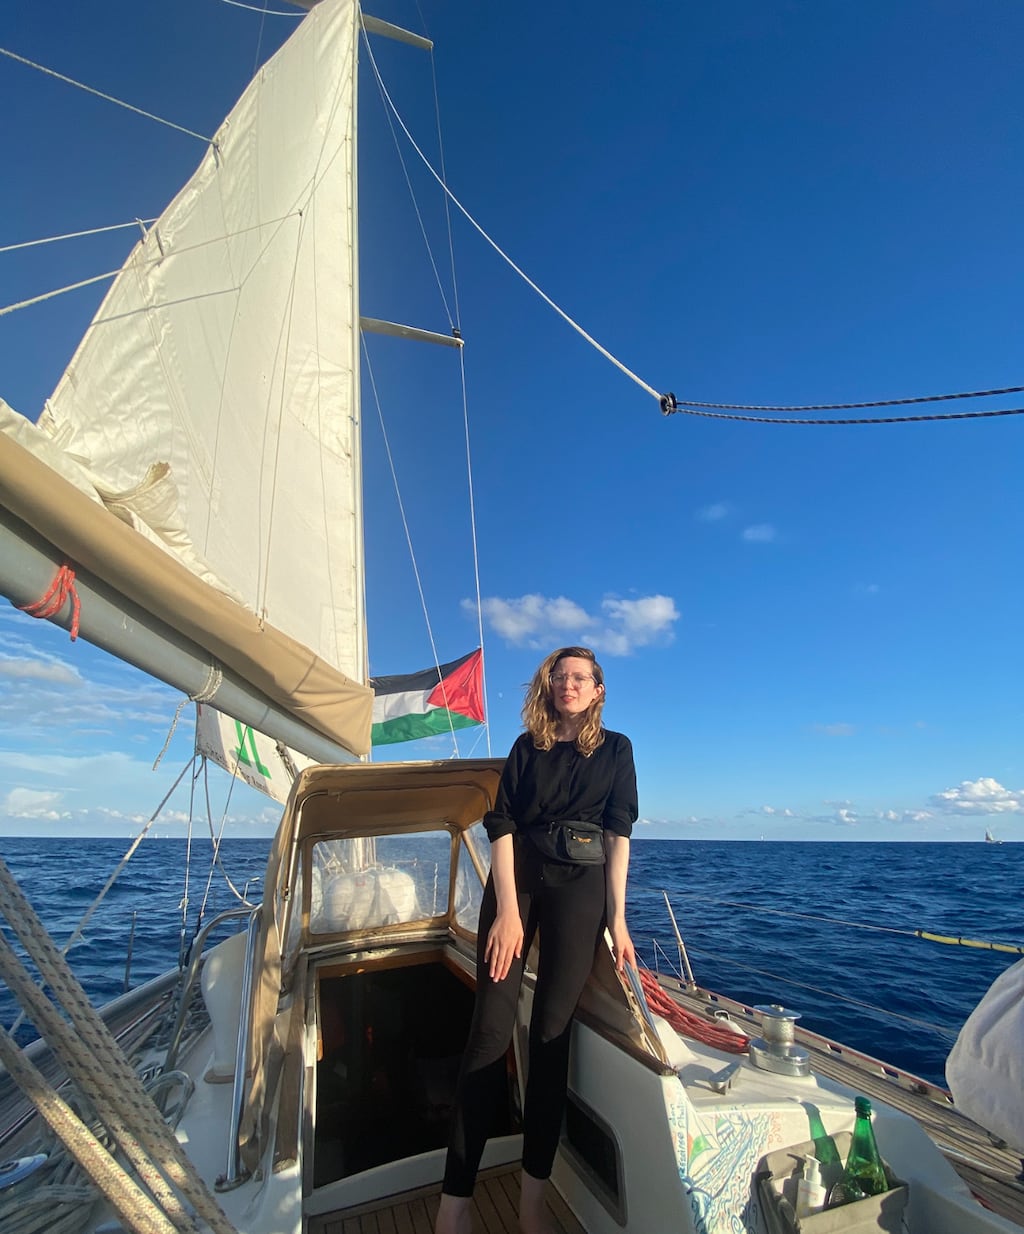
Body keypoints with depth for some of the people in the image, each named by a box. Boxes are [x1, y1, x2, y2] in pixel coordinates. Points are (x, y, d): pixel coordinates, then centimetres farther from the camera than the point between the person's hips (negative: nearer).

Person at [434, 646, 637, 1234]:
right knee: (491, 1028, -3)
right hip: (516, 879, 1)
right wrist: (507, 910, -11)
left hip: (579, 886, 0)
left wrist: (618, 915, -5)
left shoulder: (615, 748, 7)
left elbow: (619, 833, 2)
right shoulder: (527, 746, 7)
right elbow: (502, 826, -1)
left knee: (552, 1030, 1)